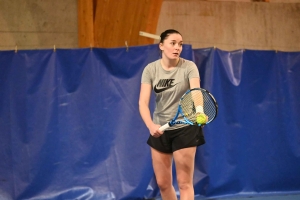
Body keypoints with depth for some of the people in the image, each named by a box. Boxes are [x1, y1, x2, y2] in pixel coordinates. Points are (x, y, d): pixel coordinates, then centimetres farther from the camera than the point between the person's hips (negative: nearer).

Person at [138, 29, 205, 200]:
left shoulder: (189, 67, -12)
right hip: (160, 130, 3)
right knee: (163, 183, 9)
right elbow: (143, 102, -15)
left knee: (184, 183, -4)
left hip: (185, 129, -3)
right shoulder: (151, 69, -6)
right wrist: (151, 125, -34)